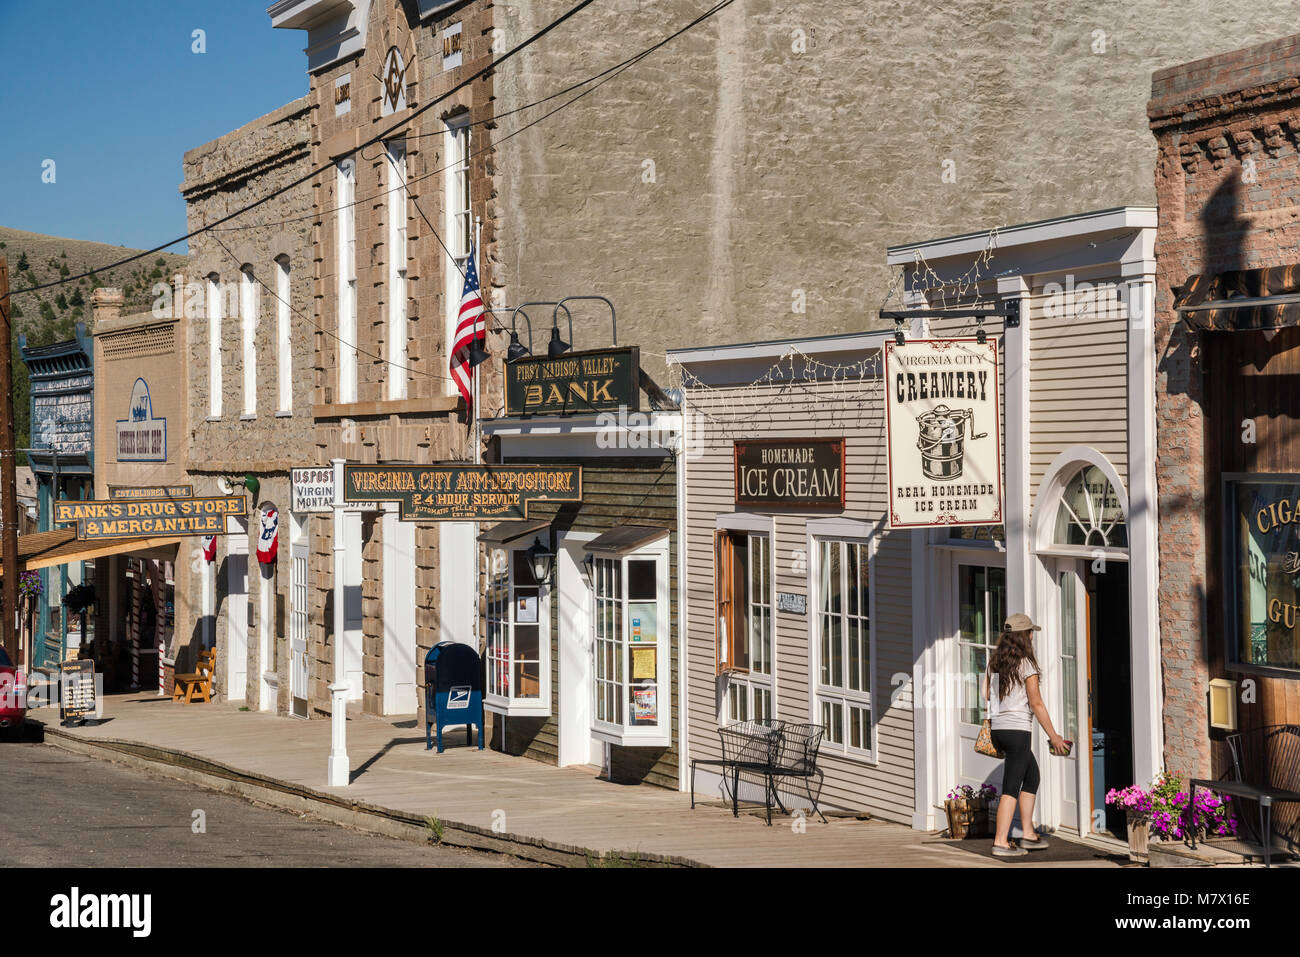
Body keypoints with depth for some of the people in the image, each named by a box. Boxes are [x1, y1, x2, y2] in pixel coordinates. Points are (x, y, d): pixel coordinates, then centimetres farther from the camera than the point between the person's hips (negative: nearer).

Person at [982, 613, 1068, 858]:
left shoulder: (994, 661, 8)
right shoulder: (1025, 664, -12)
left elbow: (987, 693, 17)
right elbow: (1036, 703, -12)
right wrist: (1053, 736, -6)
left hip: (997, 728, 8)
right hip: (1017, 729, -8)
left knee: (1032, 776, 20)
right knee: (1011, 786, -4)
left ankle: (1028, 835, 21)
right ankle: (1001, 842, -5)